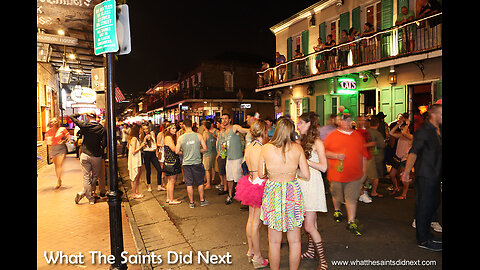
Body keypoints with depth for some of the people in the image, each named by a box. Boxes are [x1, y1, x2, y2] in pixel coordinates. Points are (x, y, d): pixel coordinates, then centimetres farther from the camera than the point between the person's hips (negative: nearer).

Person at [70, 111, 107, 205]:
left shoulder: (85, 126, -8)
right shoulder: (102, 129, -6)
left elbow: (72, 116, 1)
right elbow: (104, 144, -10)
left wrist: (82, 113, 12)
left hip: (85, 155, 0)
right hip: (97, 156, 1)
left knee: (86, 177, 6)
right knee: (95, 176, 17)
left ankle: (91, 198, 7)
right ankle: (83, 193, 10)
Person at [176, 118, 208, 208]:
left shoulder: (181, 138, -5)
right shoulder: (198, 136, -6)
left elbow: (177, 151, -2)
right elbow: (205, 149, -4)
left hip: (186, 163, 0)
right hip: (197, 162, 0)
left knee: (189, 184, 9)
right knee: (200, 182, 14)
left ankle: (191, 202, 17)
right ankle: (202, 200, 23)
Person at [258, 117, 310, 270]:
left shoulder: (266, 148, -7)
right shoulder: (297, 148, -6)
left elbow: (261, 174, 2)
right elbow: (306, 176, -3)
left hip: (273, 192, -1)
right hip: (292, 192, 1)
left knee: (274, 241, 14)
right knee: (294, 240, 16)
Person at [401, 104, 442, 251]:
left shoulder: (439, 130, 10)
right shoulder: (423, 131, -16)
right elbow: (414, 152, -24)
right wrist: (407, 171, -31)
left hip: (436, 175, 9)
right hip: (425, 175, -9)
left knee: (434, 203, 17)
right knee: (424, 205, 0)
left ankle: (425, 233, 34)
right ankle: (422, 240, 12)